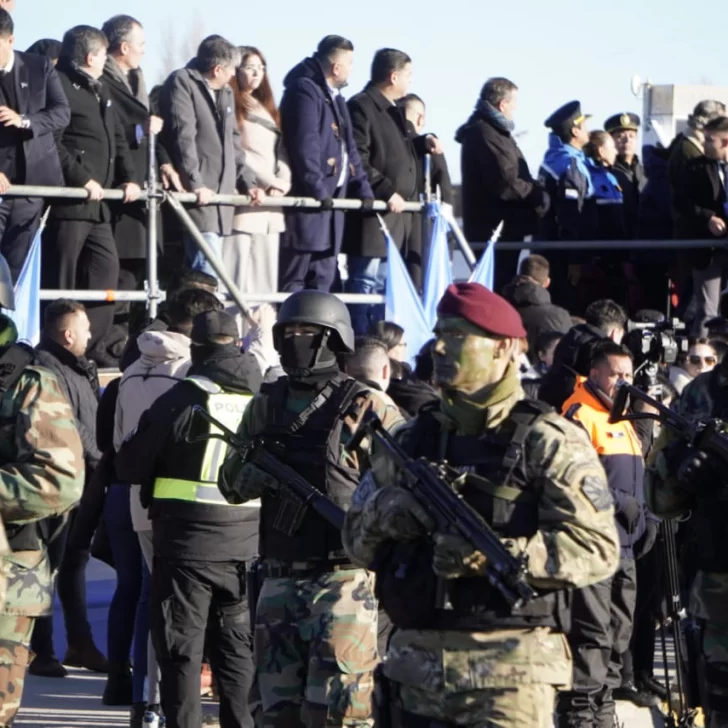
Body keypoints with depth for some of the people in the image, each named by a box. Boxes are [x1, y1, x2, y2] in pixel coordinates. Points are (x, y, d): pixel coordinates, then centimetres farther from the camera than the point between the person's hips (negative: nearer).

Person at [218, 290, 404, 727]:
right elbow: (231, 485, 17)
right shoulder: (266, 407, 12)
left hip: (343, 580, -6)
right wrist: (250, 474, -5)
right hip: (280, 580, 6)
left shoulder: (366, 408, -5)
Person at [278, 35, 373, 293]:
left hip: (332, 197, 10)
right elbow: (304, 144, -19)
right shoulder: (304, 90, -9)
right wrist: (317, 188, -25)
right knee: (295, 277, -9)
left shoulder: (334, 97, 21)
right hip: (307, 197, -10)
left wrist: (362, 186, 11)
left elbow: (348, 146, 22)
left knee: (324, 278, 8)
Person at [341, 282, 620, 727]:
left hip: (510, 675, -6)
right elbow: (357, 540, 18)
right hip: (416, 668, 6)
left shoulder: (549, 442, -2)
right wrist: (384, 512, -6)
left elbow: (597, 548, -11)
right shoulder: (413, 440, 16)